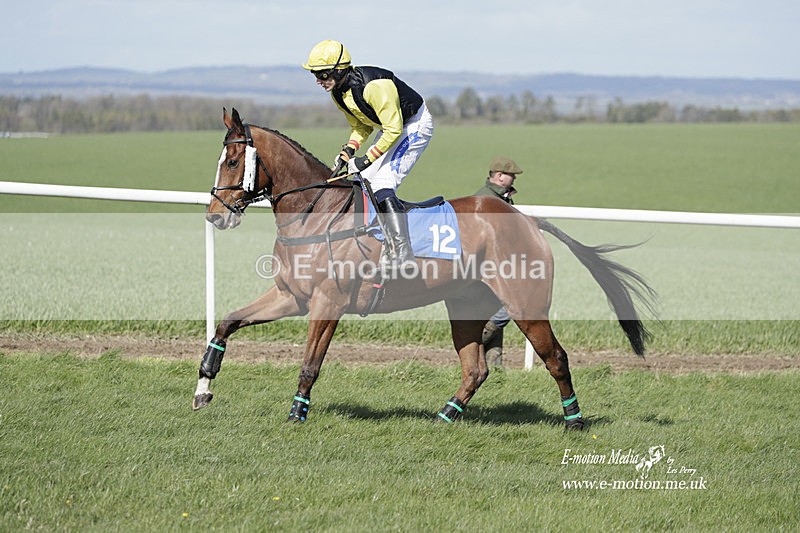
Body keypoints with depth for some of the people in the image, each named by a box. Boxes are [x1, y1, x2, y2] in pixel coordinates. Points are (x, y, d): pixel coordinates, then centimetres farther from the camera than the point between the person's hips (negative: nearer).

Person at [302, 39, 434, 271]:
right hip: (389, 127, 10)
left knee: (382, 186, -21)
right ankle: (387, 258, 13)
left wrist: (367, 160, -26)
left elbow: (393, 130, -29)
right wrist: (347, 152, -6)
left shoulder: (373, 86, -33)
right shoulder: (338, 92, -4)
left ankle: (404, 258, -23)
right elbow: (360, 126, 10)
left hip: (416, 124, -10)